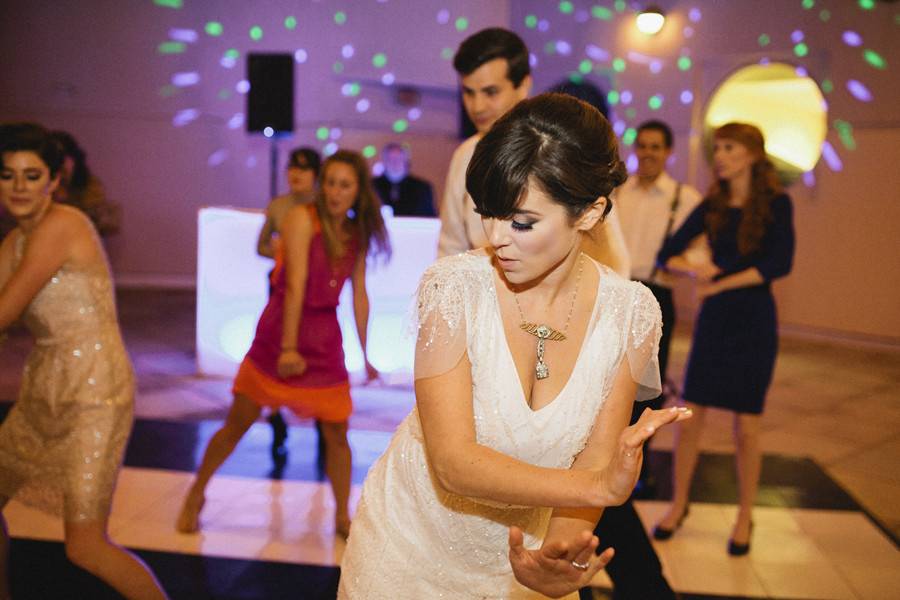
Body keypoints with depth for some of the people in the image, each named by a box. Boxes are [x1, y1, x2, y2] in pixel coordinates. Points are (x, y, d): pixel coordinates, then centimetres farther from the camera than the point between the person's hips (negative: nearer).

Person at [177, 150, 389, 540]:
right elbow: (295, 284, -19)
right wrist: (288, 347, -23)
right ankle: (195, 496, 27)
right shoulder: (303, 219, -11)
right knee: (237, 424, 5)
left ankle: (343, 517, 22)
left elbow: (359, 295, 8)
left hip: (326, 339, 4)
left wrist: (366, 353, 8)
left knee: (337, 433, 5)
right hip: (280, 330, -4)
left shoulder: (357, 235, 5)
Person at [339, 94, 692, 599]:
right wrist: (600, 486, -40)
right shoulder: (453, 284, -22)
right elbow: (452, 462, -29)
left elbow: (592, 463, -14)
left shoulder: (630, 312, -14)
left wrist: (561, 553, -33)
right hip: (411, 542, -2)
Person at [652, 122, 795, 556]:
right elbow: (667, 254, 3)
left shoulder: (775, 203, -5)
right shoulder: (711, 207, 4)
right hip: (713, 320, 3)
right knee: (688, 415, 3)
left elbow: (779, 263, -18)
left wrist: (719, 284, -17)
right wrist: (694, 268, -17)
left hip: (753, 322, -3)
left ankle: (745, 517, 22)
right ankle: (678, 504, 20)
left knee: (746, 425, 4)